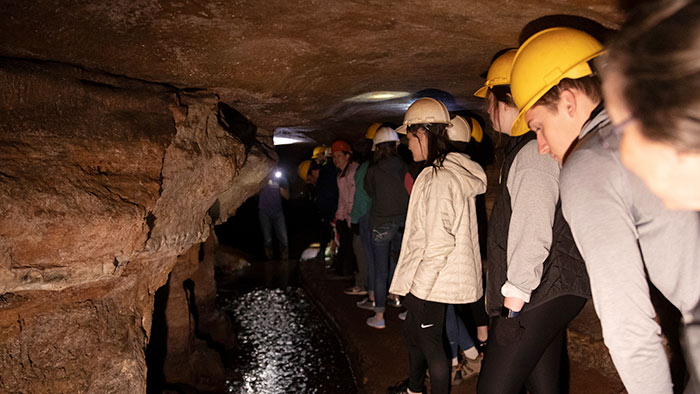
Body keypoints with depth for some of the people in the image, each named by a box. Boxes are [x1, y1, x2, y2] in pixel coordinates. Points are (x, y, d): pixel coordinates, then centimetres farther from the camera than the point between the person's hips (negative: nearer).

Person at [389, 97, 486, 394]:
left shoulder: (438, 178, -22)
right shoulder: (456, 169, 10)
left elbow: (439, 241, -25)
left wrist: (418, 287, -18)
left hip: (433, 281, -10)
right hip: (437, 277, 10)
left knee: (430, 342, 5)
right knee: (413, 331, 24)